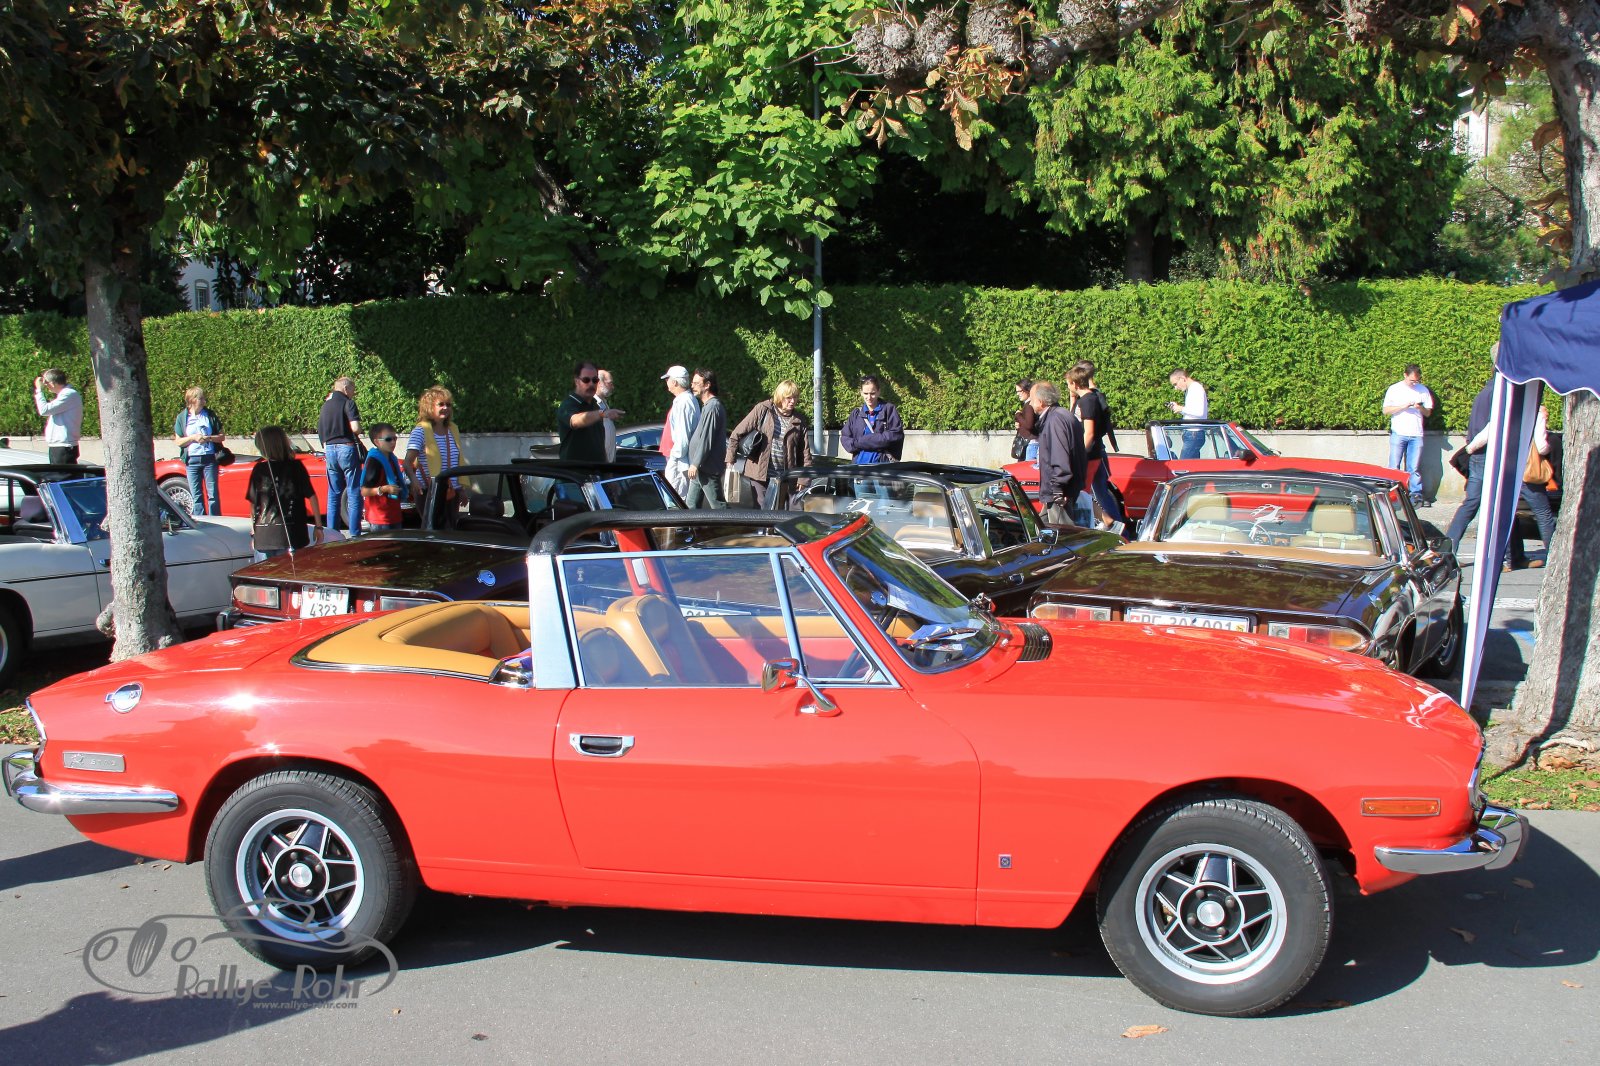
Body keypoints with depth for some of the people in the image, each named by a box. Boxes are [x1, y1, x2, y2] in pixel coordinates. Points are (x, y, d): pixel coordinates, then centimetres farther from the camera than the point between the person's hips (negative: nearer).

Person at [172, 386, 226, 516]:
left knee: (213, 495, -1)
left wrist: (209, 438, -12)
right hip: (192, 460, 1)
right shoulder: (182, 418, 5)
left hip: (209, 459, 0)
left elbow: (222, 437, 6)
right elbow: (178, 441, 4)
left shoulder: (210, 415, 6)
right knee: (196, 497, 4)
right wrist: (193, 438, -12)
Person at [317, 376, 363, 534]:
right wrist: (359, 431, 2)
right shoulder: (348, 403, -7)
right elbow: (355, 428, -19)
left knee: (334, 494, 11)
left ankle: (332, 533, 11)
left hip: (329, 450, 7)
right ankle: (354, 533, -5)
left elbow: (320, 431, 14)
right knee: (354, 493, -3)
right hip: (347, 448, -7)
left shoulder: (325, 405, 15)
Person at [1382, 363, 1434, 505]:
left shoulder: (1423, 390, 11)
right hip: (1398, 433, -1)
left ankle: (1416, 495, 5)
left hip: (1416, 435, 1)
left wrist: (1420, 408, -8)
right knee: (1394, 467, -3)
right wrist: (1403, 406, -12)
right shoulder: (1394, 389, 5)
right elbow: (1386, 410, 0)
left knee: (1414, 468, 1)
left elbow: (1428, 413, 13)